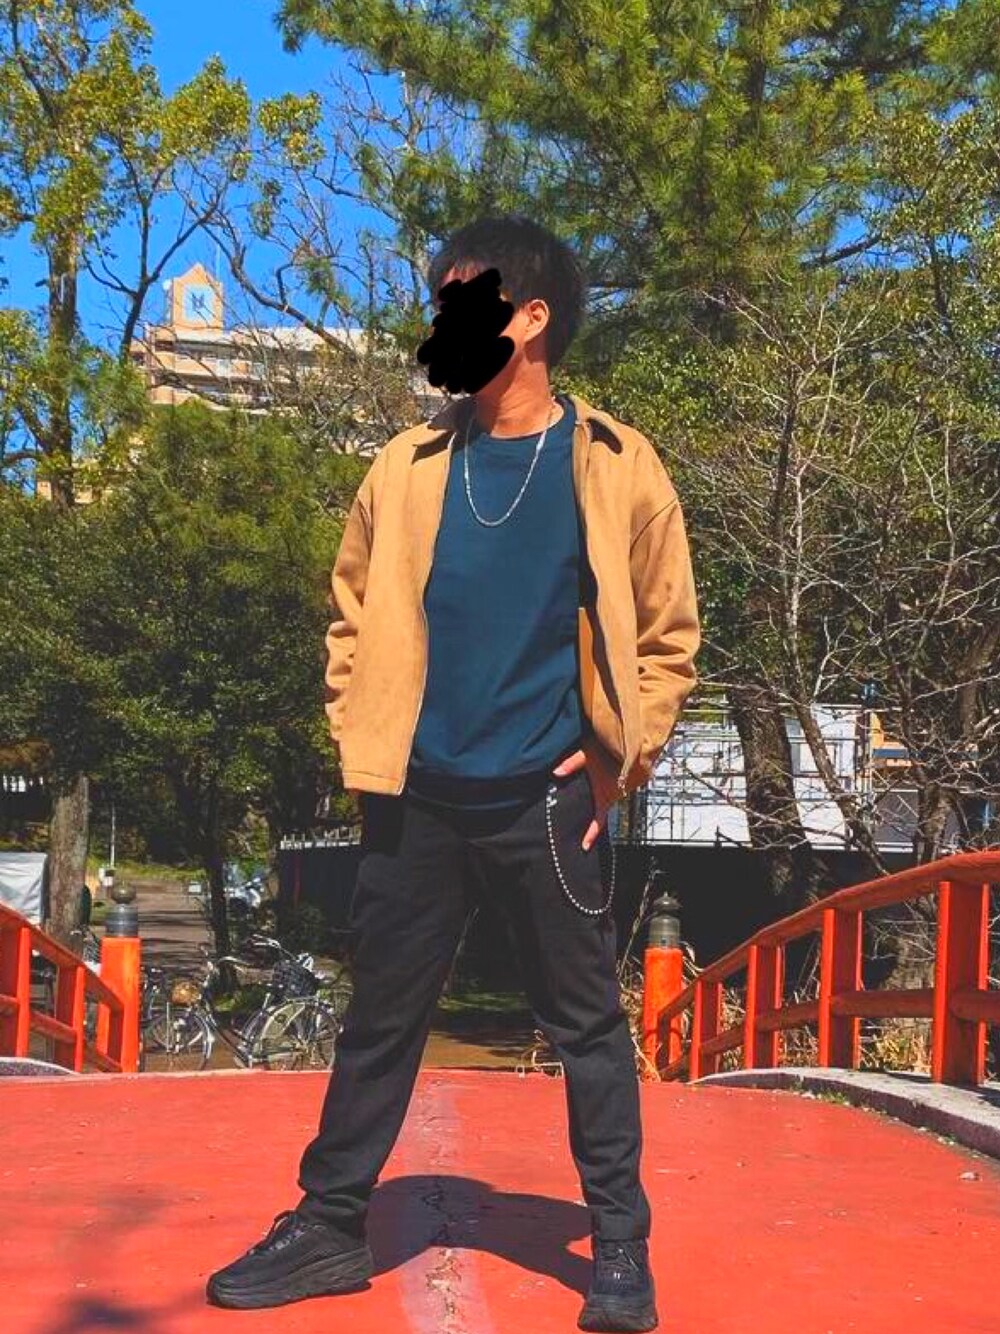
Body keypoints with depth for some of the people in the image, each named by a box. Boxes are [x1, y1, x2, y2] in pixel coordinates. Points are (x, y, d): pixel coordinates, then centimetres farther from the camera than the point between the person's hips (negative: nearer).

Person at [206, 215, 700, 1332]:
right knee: (379, 1021, 11)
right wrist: (361, 740, 4)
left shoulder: (616, 467, -2)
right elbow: (355, 616, 13)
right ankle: (329, 1226, 26)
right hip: (418, 800, 3)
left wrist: (618, 760, -4)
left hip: (550, 801, -2)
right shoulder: (407, 467, 5)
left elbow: (668, 632, 3)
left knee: (585, 1025, 7)